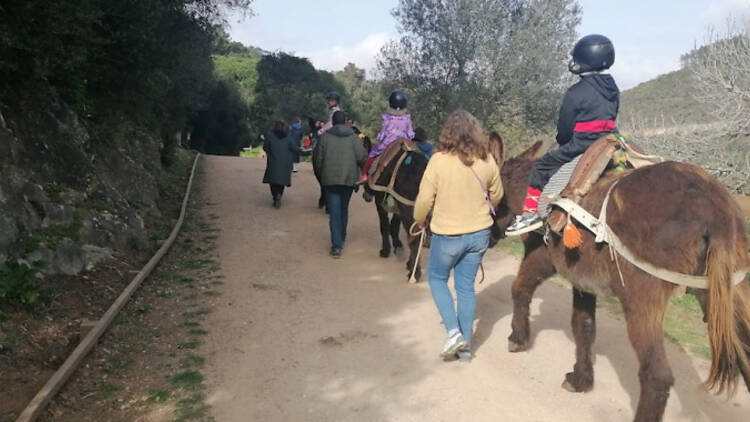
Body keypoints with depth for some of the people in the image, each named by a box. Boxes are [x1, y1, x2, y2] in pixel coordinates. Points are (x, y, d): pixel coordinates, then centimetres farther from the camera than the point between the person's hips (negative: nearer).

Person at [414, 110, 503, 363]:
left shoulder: (439, 160, -17)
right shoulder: (487, 161, -5)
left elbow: (425, 198, -14)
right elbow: (497, 195, 8)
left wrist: (420, 221, 6)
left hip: (447, 234, -4)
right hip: (479, 233, 4)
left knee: (437, 279, 19)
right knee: (466, 286, 15)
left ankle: (454, 331, 4)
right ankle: (465, 345, 21)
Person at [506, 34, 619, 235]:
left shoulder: (575, 93, -14)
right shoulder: (613, 89, 9)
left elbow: (564, 129, -7)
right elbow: (609, 118, 15)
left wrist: (563, 142, 15)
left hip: (582, 149, -7)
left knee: (542, 167, 4)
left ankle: (531, 212, 2)